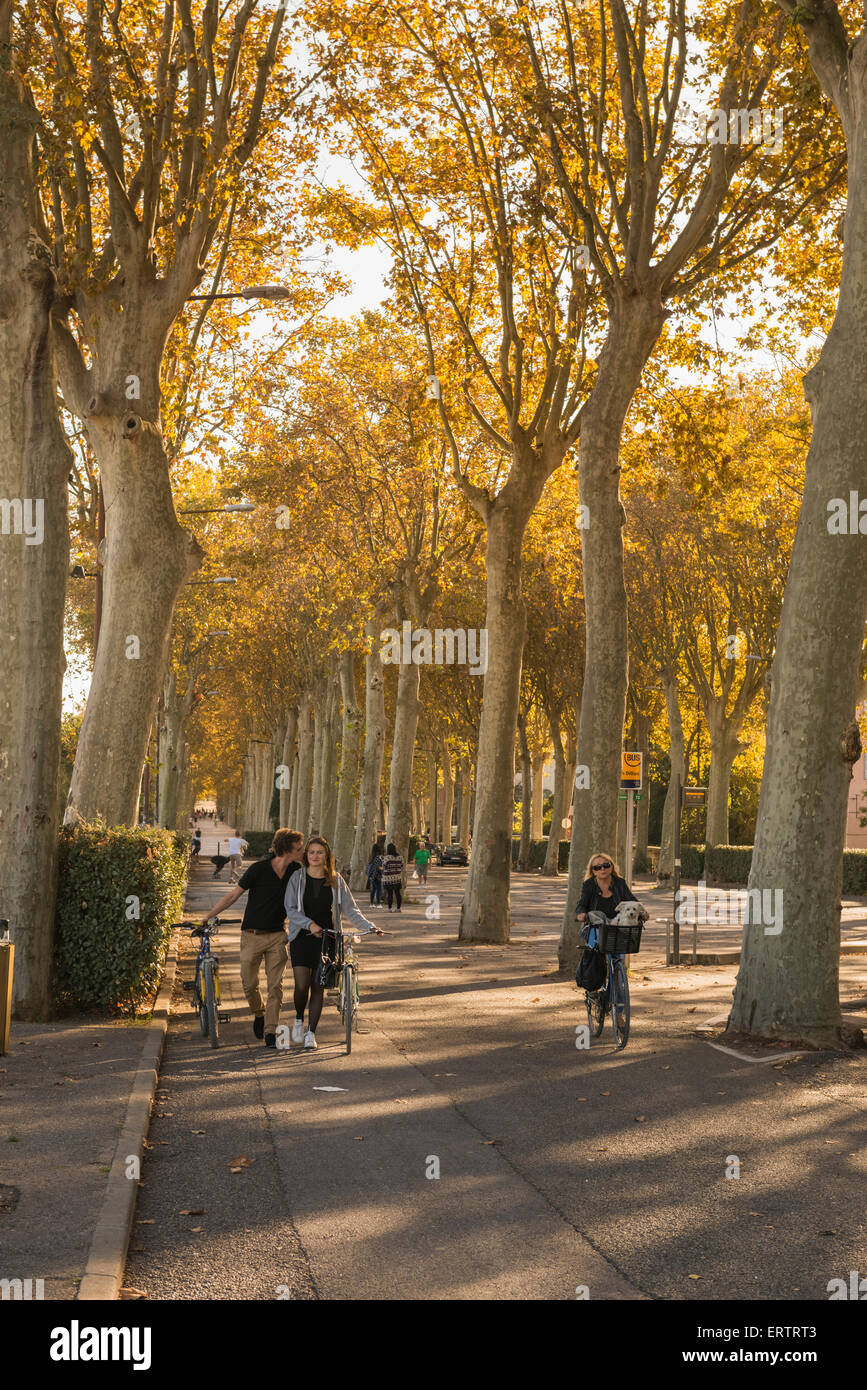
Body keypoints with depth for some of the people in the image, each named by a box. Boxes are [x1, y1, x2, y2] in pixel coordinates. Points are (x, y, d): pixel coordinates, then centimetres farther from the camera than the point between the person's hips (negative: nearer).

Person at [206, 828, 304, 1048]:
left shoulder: (296, 871, -1)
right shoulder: (259, 869, -12)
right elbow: (234, 894, -5)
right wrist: (209, 917, -2)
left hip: (277, 936, 2)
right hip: (252, 935, -2)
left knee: (275, 986, -4)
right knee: (249, 984, 4)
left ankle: (270, 1031, 1)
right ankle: (259, 1014, 33)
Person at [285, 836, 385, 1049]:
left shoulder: (336, 880, 4)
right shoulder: (297, 879, 1)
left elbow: (350, 909, 5)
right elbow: (291, 909, -5)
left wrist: (370, 927, -7)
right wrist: (310, 924, -20)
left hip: (326, 939, 1)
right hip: (302, 937, -1)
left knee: (318, 987, 2)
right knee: (302, 985, -11)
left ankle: (311, 1032, 11)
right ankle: (298, 1019, 18)